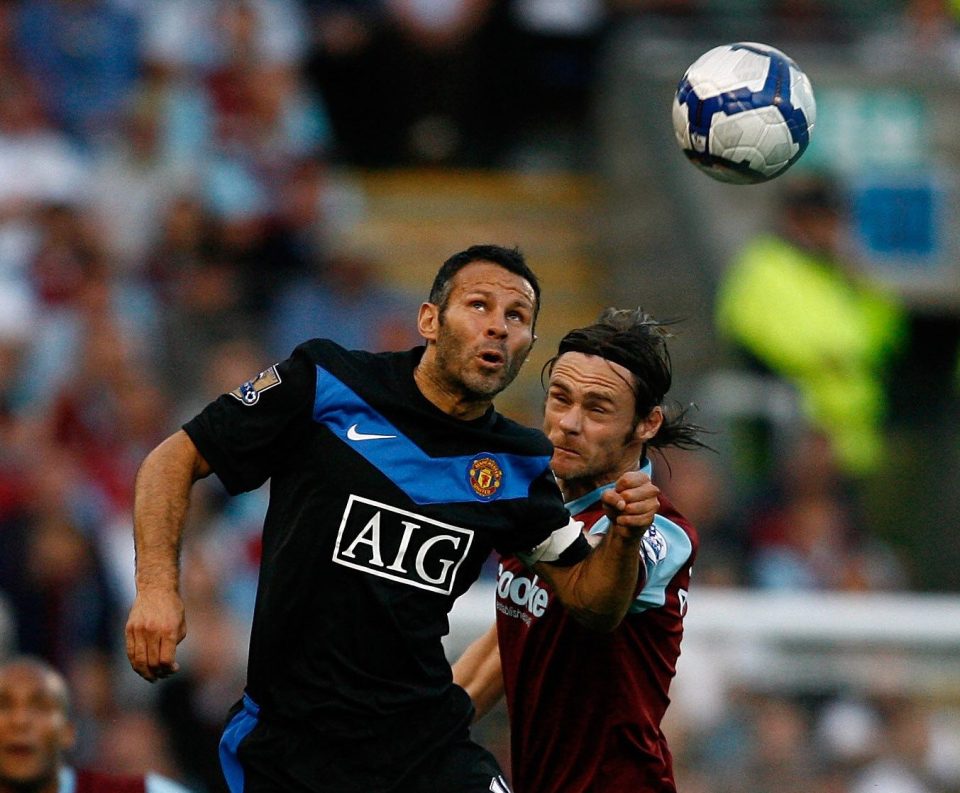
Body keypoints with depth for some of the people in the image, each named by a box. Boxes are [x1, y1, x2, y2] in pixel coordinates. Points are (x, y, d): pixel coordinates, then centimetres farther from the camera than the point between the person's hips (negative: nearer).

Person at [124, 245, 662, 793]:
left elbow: (589, 601, 10)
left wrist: (625, 538, -11)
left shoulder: (519, 466, 5)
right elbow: (175, 459, -1)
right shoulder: (327, 383, -6)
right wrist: (157, 587, -15)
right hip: (286, 743, -3)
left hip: (426, 747, 3)